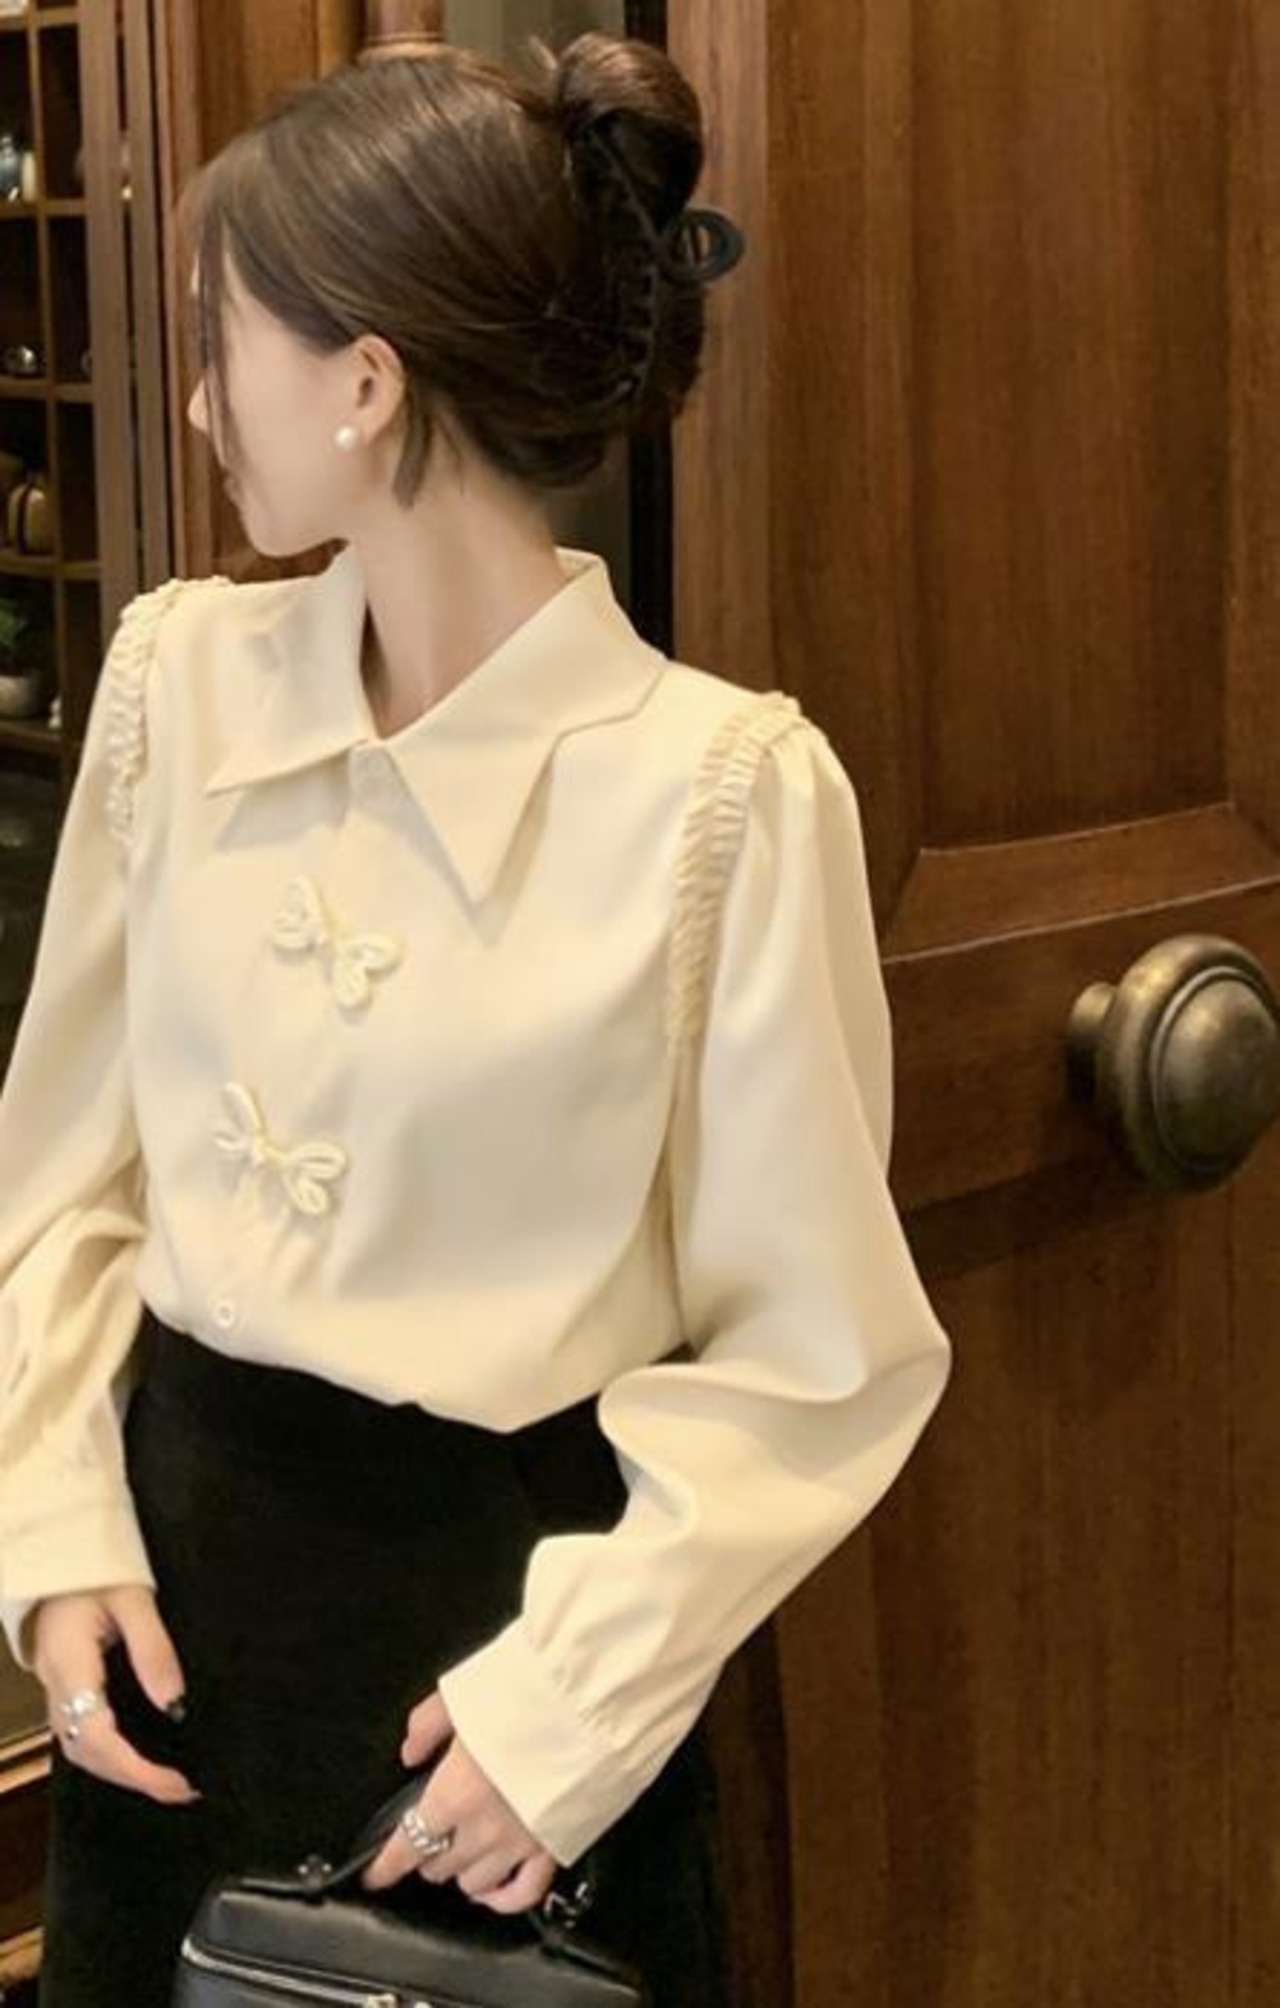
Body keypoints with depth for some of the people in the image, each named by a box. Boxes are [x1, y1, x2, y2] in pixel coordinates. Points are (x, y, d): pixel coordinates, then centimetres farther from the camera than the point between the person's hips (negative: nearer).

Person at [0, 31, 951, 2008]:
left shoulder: (724, 786, -18)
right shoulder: (178, 675, -3)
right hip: (181, 1567, 5)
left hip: (508, 1595, -4)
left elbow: (815, 1355, -11)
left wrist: (575, 1694, -15)